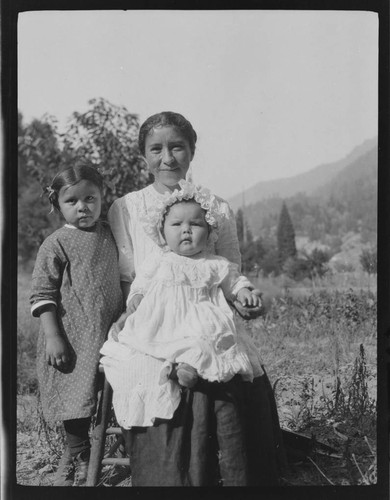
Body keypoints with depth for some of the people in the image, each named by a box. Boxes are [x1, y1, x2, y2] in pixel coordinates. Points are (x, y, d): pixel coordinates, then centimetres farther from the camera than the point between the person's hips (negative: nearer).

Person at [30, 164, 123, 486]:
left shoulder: (109, 236, 9)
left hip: (109, 336, 5)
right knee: (77, 406, 2)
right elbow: (42, 294, -9)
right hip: (73, 340, -5)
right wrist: (53, 337, -16)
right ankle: (78, 465, 20)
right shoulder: (56, 244, -7)